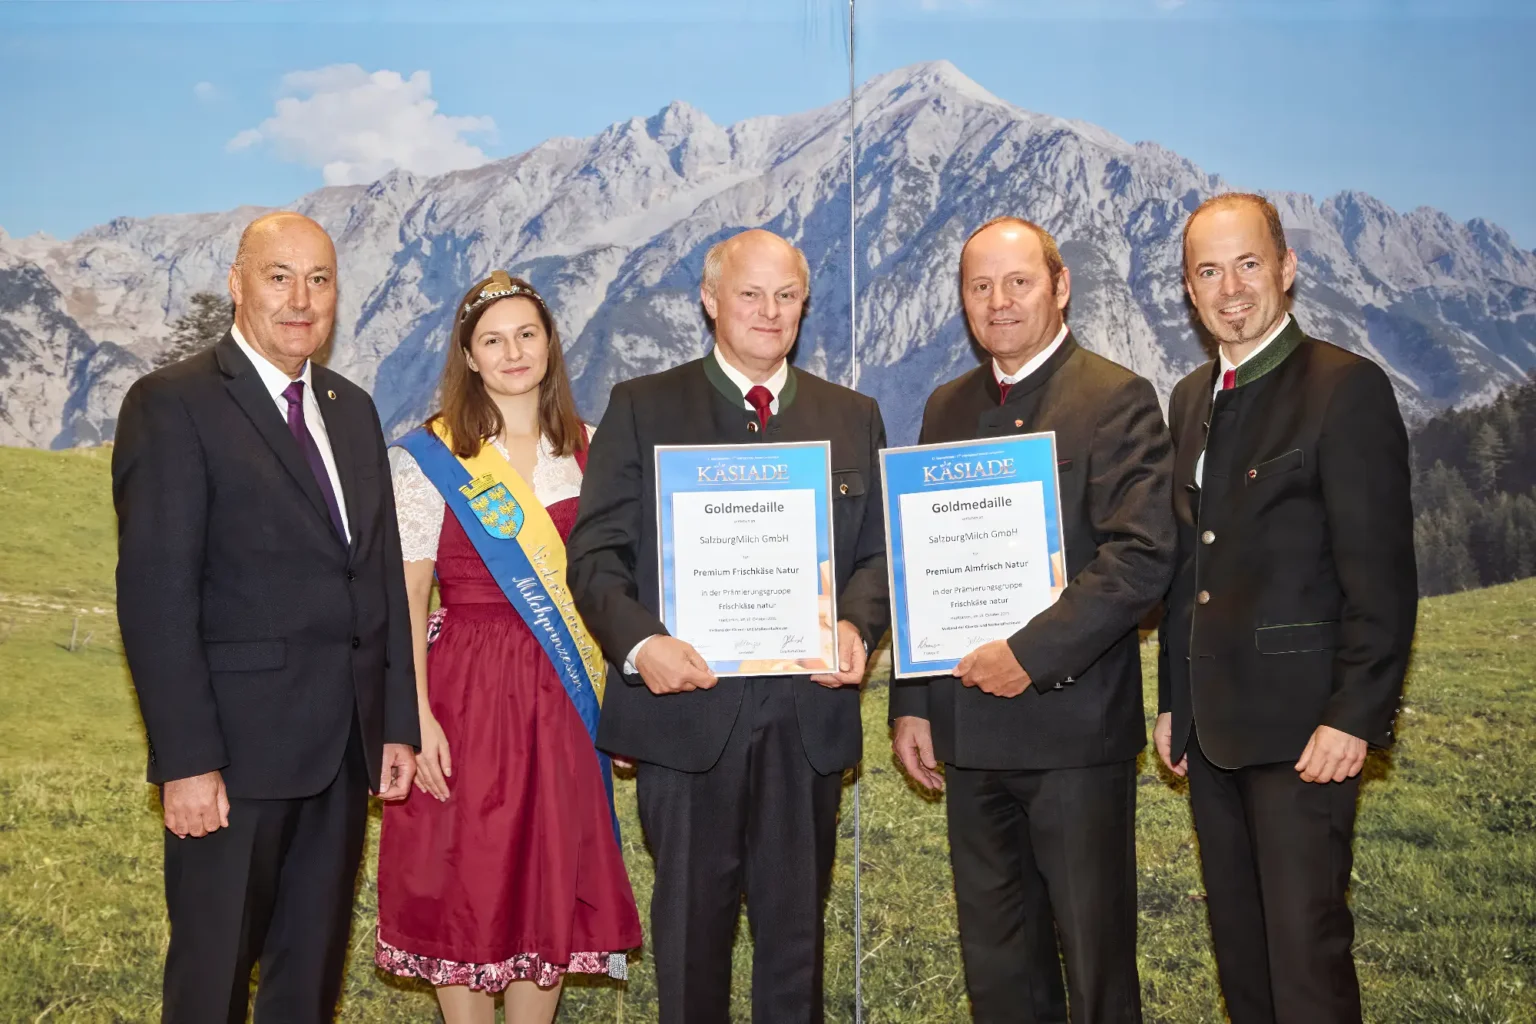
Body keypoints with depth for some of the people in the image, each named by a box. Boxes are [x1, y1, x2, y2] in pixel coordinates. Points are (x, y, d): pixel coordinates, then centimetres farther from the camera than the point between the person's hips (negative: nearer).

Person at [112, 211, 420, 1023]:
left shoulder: (353, 410, 14)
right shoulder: (172, 404, -8)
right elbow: (155, 592, -14)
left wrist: (398, 723, 10)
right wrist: (186, 759, -18)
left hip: (347, 745, 6)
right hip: (237, 745, -6)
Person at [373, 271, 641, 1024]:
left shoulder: (586, 451, 8)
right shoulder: (430, 455, -2)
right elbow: (405, 593, -6)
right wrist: (415, 714, -15)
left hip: (565, 697, 3)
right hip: (467, 691, -3)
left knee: (552, 886, 9)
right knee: (464, 887, 4)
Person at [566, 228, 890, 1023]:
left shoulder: (853, 418, 12)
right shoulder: (642, 408, 3)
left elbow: (879, 551, 9)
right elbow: (597, 552, -2)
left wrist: (856, 625, -12)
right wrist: (639, 642, -19)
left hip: (809, 716, 2)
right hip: (687, 704, -2)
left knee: (796, 927, 12)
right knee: (691, 926, 10)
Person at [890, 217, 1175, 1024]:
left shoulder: (1117, 400, -6)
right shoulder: (946, 408, 13)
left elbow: (1142, 558, -15)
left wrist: (1031, 654, -19)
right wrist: (912, 703, 9)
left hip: (1074, 724, -5)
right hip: (969, 731, 6)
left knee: (1096, 958, 7)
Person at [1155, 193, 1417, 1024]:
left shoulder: (1346, 388, -9)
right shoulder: (1191, 399, 14)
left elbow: (1381, 573, -13)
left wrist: (1353, 716, -18)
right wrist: (1172, 700, 15)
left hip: (1301, 724, -7)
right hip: (1212, 723, 7)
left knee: (1306, 946, -4)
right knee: (1237, 943, 15)